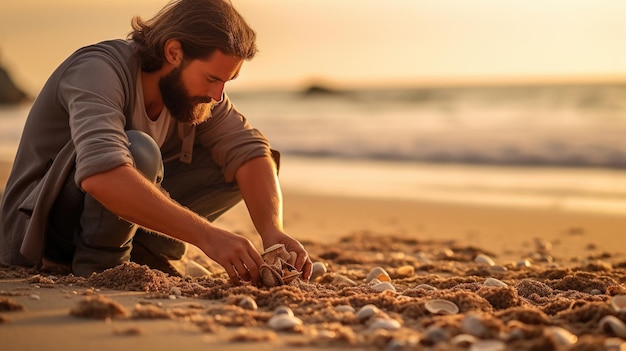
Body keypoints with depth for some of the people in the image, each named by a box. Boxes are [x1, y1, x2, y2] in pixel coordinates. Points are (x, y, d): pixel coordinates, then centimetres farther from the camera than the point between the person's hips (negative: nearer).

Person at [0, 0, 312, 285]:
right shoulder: (97, 71, -28)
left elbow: (249, 150, -11)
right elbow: (100, 175, -45)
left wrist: (273, 232, -30)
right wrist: (206, 235, -48)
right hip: (38, 226, -7)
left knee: (237, 165, -7)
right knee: (138, 151, -36)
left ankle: (144, 252, -8)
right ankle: (101, 262, -17)